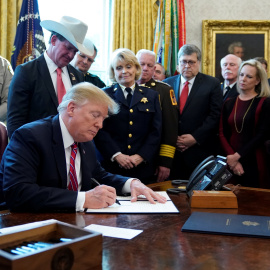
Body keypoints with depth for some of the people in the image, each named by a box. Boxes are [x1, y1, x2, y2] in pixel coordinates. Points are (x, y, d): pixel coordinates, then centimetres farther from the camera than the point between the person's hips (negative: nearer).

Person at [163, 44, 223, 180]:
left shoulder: (212, 84, 3)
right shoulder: (167, 84, 11)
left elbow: (215, 115, -4)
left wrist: (195, 137, -11)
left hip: (200, 151, -2)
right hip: (171, 150, 2)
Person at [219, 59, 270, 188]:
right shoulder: (229, 103, 10)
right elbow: (222, 134, 4)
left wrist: (237, 155, -13)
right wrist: (231, 156, -11)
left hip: (254, 163, -3)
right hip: (231, 162, 3)